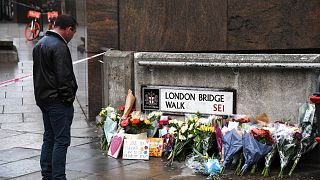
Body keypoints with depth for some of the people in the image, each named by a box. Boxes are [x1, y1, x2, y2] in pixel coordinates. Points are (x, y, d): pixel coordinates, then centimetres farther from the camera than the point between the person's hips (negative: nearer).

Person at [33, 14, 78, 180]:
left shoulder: (40, 44, 16)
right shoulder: (59, 46, -16)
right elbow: (64, 76, -20)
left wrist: (41, 97, 20)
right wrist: (69, 97, -11)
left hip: (43, 98, 10)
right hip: (58, 101, -10)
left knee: (49, 138, 15)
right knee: (61, 141, -6)